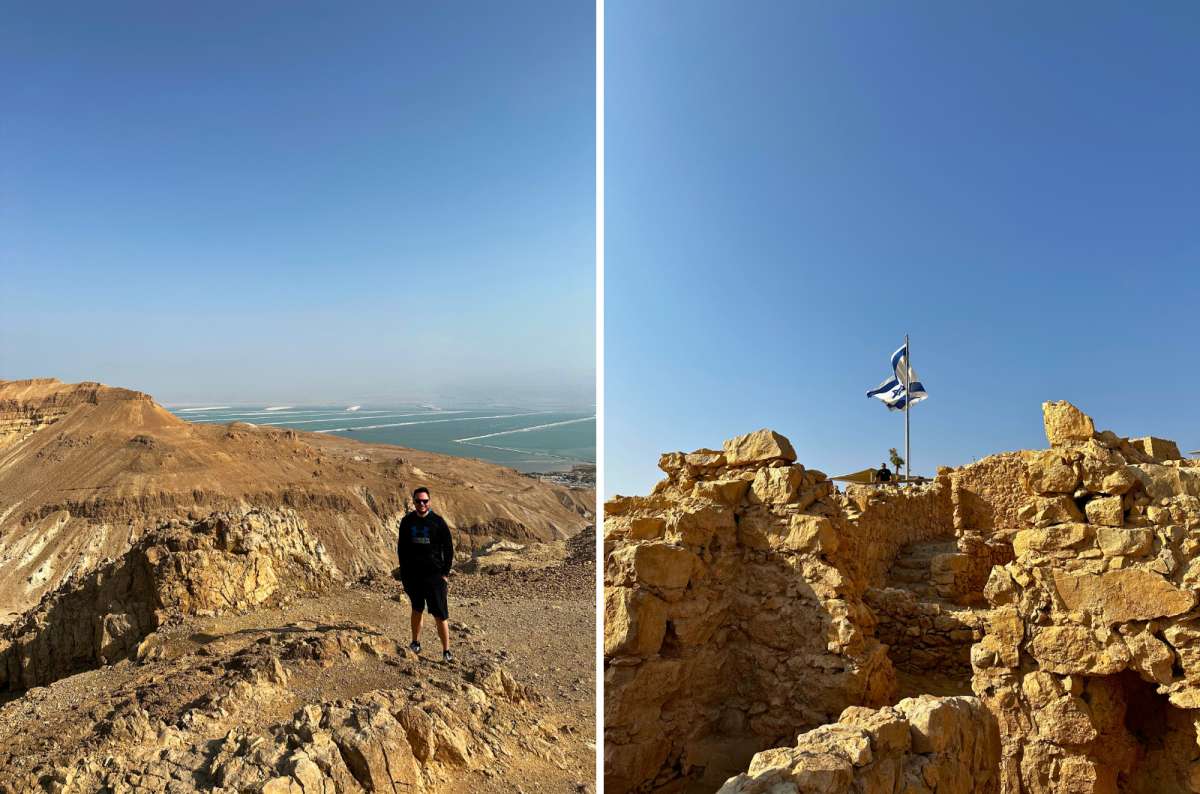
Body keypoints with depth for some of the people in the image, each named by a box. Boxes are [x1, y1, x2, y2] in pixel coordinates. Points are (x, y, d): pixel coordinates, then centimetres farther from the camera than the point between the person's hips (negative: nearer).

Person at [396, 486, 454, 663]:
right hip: (412, 575, 3)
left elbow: (448, 548, 0)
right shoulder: (407, 521, 4)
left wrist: (445, 573, -4)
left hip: (434, 575, -3)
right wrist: (404, 572, 6)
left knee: (440, 615, -4)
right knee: (417, 610, 18)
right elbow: (401, 547, 12)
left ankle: (446, 652, 4)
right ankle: (416, 644, 34)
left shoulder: (437, 522, -4)